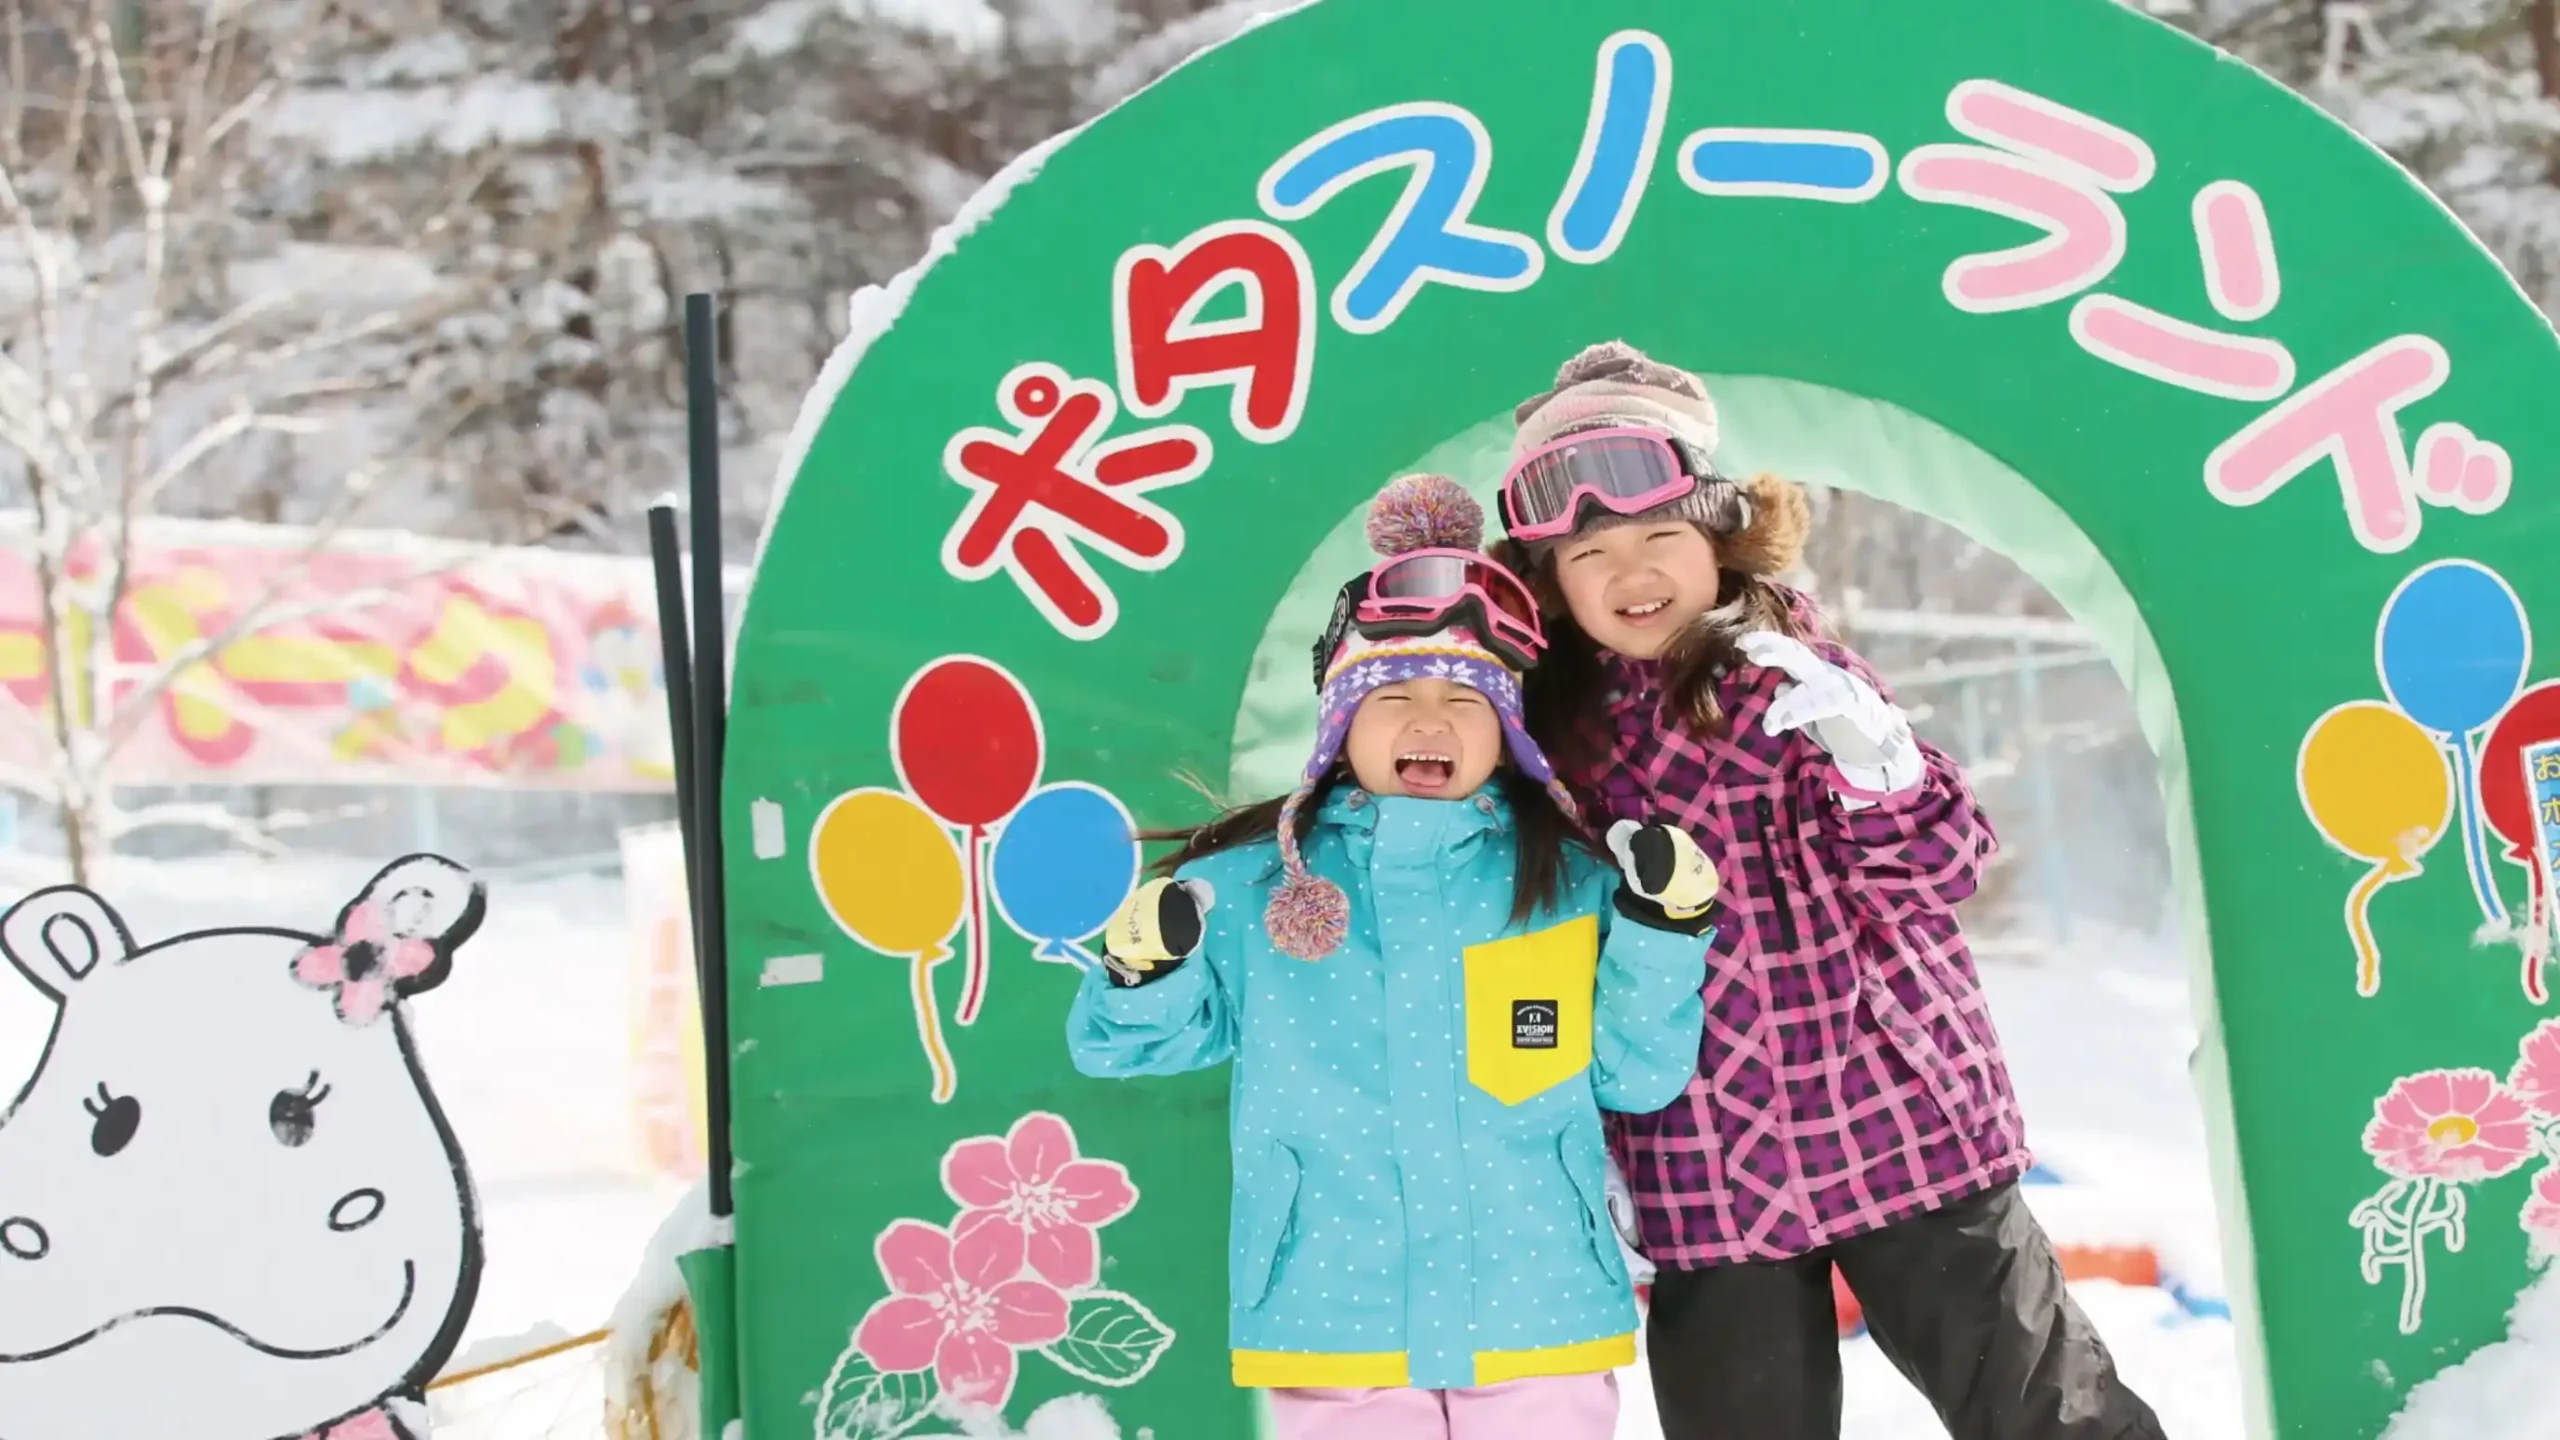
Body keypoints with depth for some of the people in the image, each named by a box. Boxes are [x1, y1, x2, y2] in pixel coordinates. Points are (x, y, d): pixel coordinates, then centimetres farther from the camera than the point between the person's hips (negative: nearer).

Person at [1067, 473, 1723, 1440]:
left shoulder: (1572, 884, 2)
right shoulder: (1253, 885, 1)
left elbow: (1637, 1078, 4)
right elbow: (1119, 1045, 8)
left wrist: (1661, 928, -9)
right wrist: (1143, 966, -14)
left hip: (1537, 1314, 1)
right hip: (1336, 1319, 0)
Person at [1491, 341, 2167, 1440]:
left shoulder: (1792, 680, -5)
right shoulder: (1555, 728, 3)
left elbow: (1941, 863, -11)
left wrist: (1859, 745, -25)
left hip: (1901, 1126, -3)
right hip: (1704, 1176, 3)